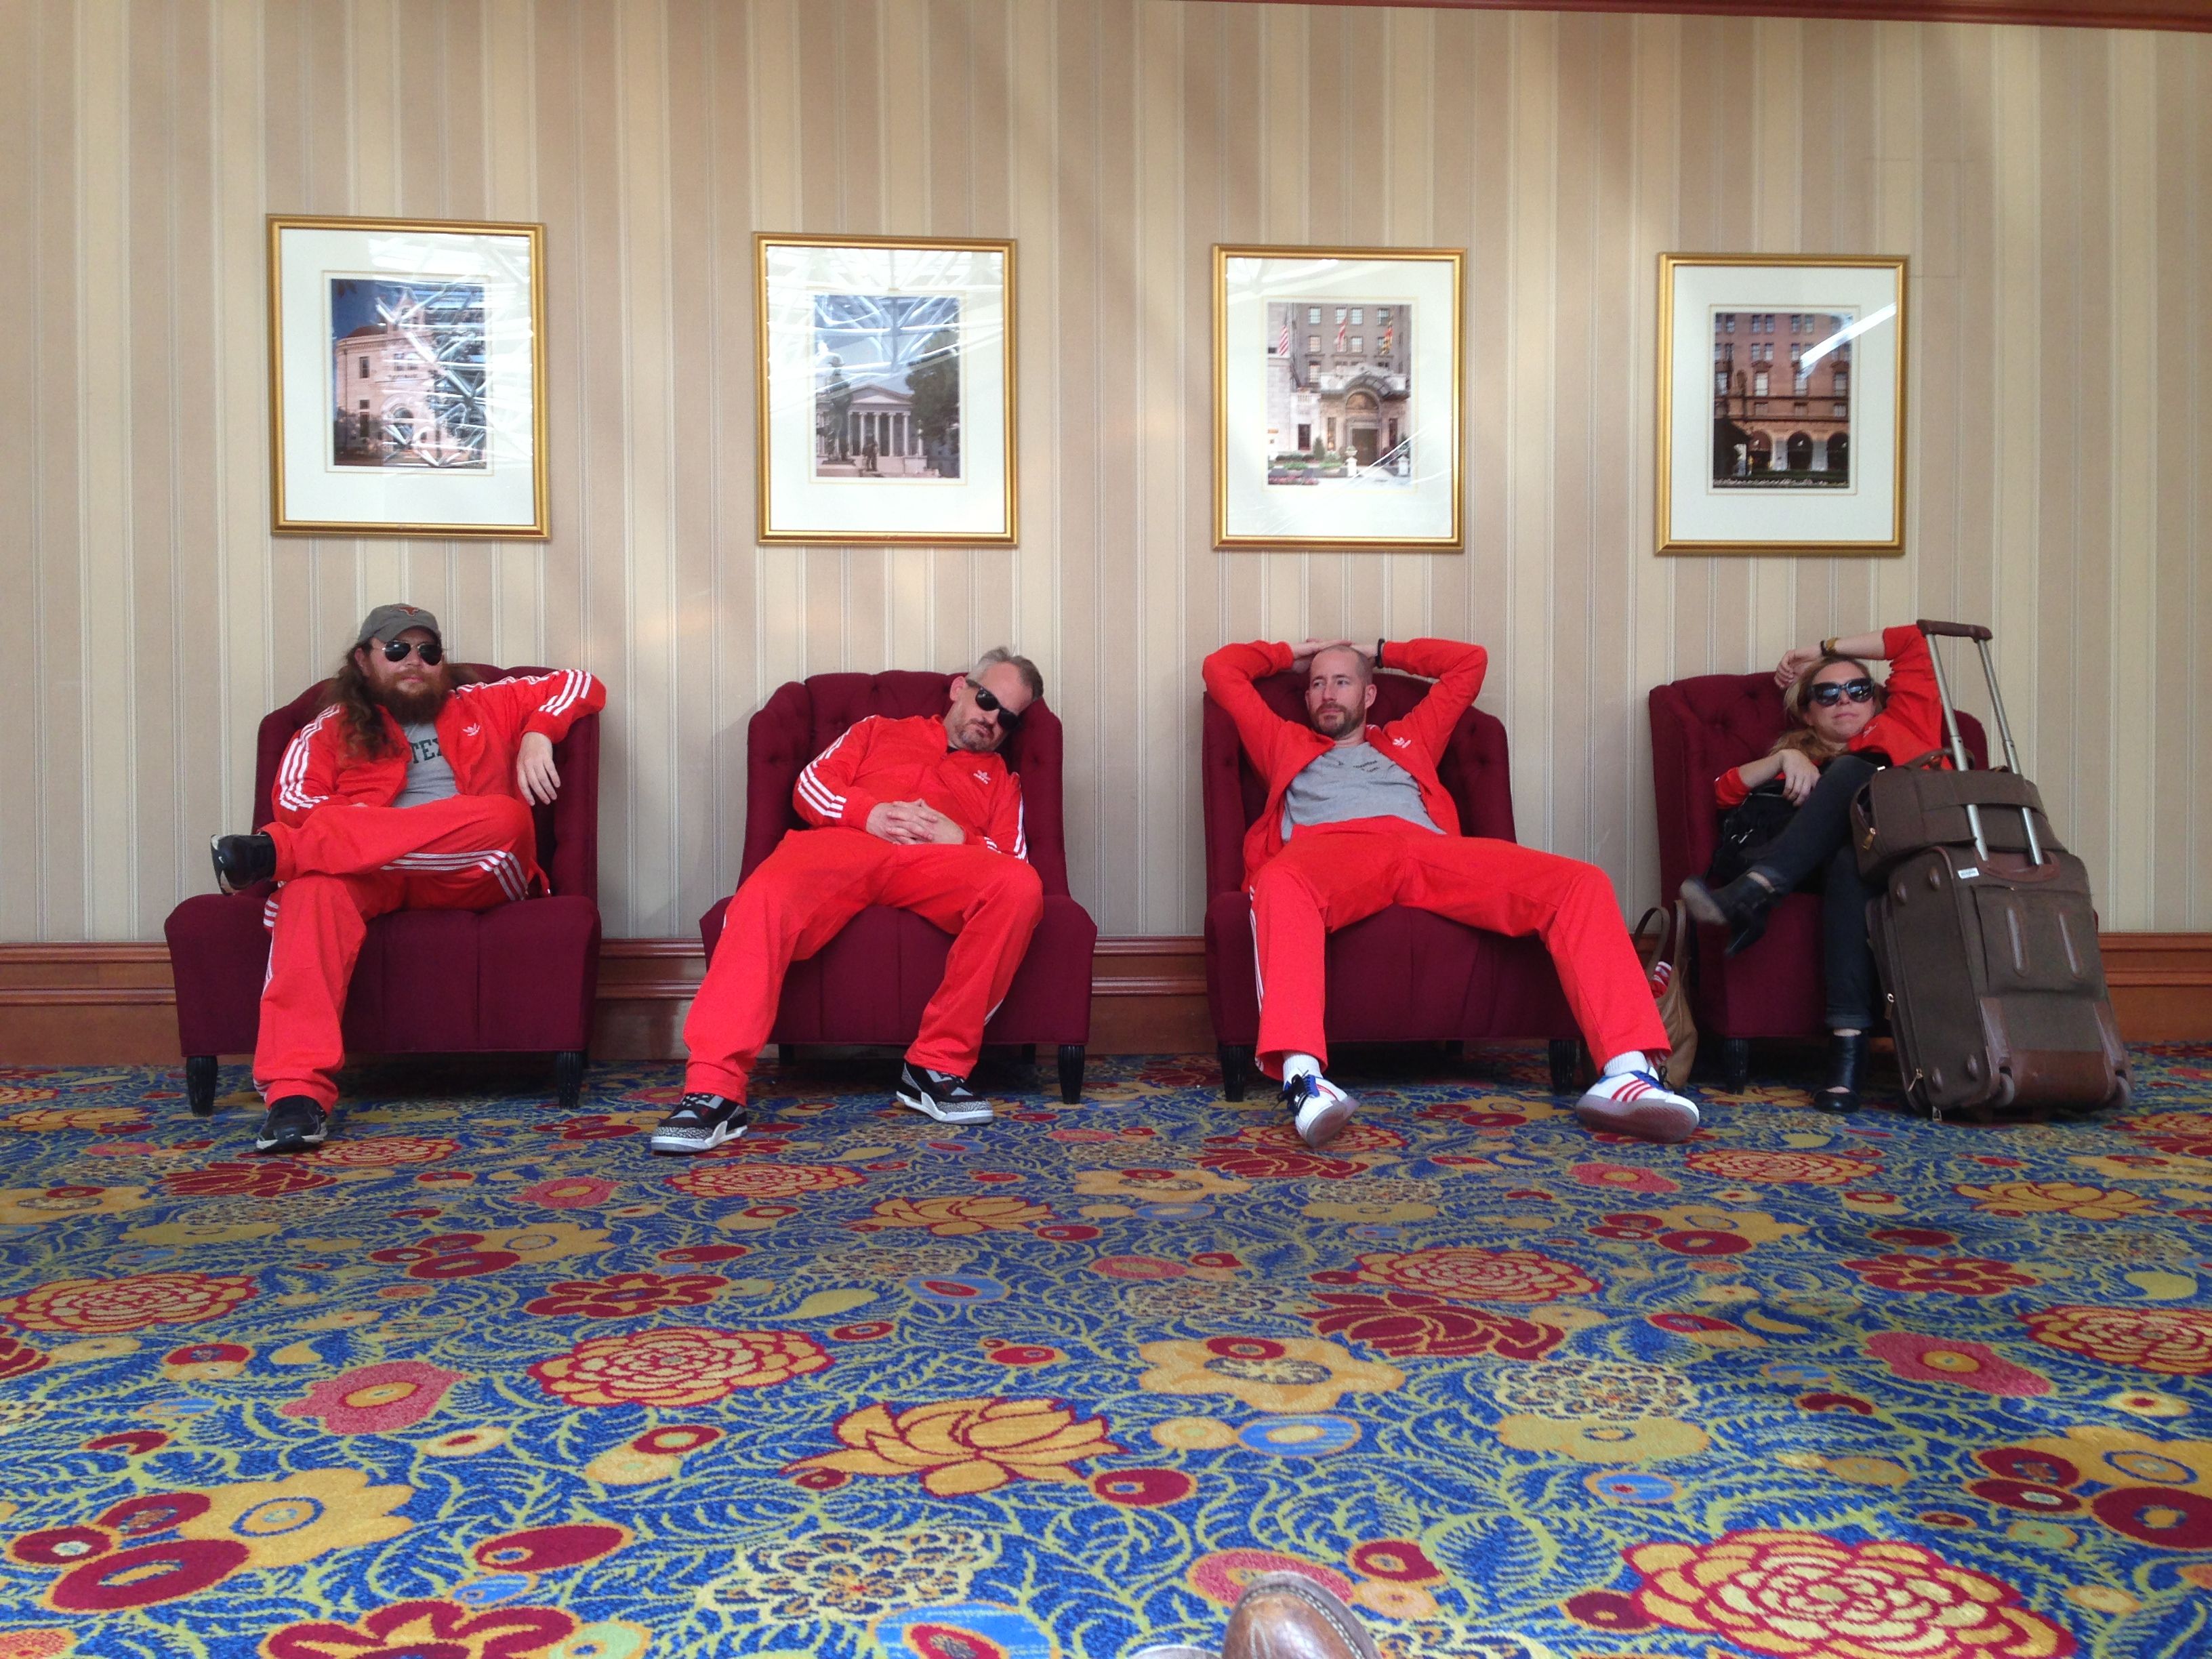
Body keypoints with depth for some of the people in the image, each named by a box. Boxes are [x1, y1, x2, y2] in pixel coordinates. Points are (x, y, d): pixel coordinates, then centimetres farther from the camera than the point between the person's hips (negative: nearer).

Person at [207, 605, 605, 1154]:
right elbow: (294, 798, 6)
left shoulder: (483, 705, 27)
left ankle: (275, 852, -32)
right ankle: (297, 1089, -48)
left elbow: (583, 686, 24)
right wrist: (376, 828, -12)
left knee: (507, 819, -33)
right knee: (316, 889, -36)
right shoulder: (331, 730, 23)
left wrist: (538, 735, 4)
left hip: (471, 876, 1)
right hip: (368, 877, 0)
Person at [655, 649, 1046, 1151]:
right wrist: (868, 813, -2)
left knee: (1020, 886, -33)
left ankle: (939, 1064, -24)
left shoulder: (1000, 777, 33)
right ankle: (714, 1091, -37)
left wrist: (962, 839, -5)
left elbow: (1015, 857, 16)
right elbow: (812, 784, 18)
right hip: (845, 843, -1)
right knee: (765, 897, -35)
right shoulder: (879, 730, 33)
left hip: (940, 862, 1)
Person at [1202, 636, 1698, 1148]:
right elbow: (1221, 668, 40)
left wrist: (1383, 652, 51)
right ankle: (1302, 1076, -58)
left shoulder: (1408, 739, 42)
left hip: (1431, 849, 3)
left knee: (1582, 882, -22)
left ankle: (1627, 1071, -35)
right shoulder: (1285, 743, 38)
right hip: (1329, 846, -2)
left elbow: (1470, 660, 47)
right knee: (1280, 883, -43)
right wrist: (1294, 654, 52)